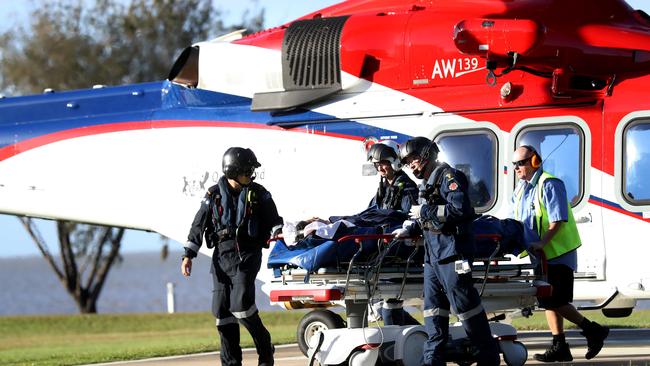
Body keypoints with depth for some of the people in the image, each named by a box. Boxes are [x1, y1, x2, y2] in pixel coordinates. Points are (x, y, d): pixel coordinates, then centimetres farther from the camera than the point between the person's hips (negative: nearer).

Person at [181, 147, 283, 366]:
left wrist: (276, 233, -10)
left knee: (241, 303, -18)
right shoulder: (214, 195, 5)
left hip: (247, 255, -3)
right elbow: (198, 225, 8)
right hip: (222, 256, 3)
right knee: (222, 310, 1)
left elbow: (273, 219, 11)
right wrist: (188, 255, 3)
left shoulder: (258, 194, 3)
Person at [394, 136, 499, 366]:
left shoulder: (449, 177, -8)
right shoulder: (427, 184, 21)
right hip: (432, 255, 10)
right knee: (433, 307, 8)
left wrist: (425, 211, -14)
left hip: (452, 253, -10)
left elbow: (459, 209, -21)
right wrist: (409, 230, 17)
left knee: (465, 304, -7)